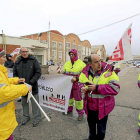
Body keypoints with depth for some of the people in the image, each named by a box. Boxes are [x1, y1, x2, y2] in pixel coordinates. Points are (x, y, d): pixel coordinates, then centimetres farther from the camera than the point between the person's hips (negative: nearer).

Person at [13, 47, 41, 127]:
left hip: (33, 87, -4)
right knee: (24, 103, 17)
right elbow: (15, 74, 10)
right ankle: (26, 117, 35)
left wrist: (31, 82, -16)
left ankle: (37, 118, 20)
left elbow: (38, 72, -10)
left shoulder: (33, 60, -6)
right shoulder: (17, 62, 7)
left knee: (35, 103, 4)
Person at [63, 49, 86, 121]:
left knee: (78, 98, 4)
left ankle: (80, 113, 21)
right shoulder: (67, 63, 9)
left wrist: (76, 78, -23)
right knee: (68, 97, 17)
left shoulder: (81, 64, -6)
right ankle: (69, 109, 39)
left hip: (77, 85, -5)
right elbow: (63, 73, 17)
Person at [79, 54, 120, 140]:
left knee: (101, 130, 13)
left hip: (102, 106, -4)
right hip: (90, 106, 4)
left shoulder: (108, 71, -18)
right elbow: (81, 83, 8)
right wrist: (82, 88, -16)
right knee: (91, 124, 28)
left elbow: (115, 88, -24)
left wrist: (97, 88, -29)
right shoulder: (85, 72, -6)